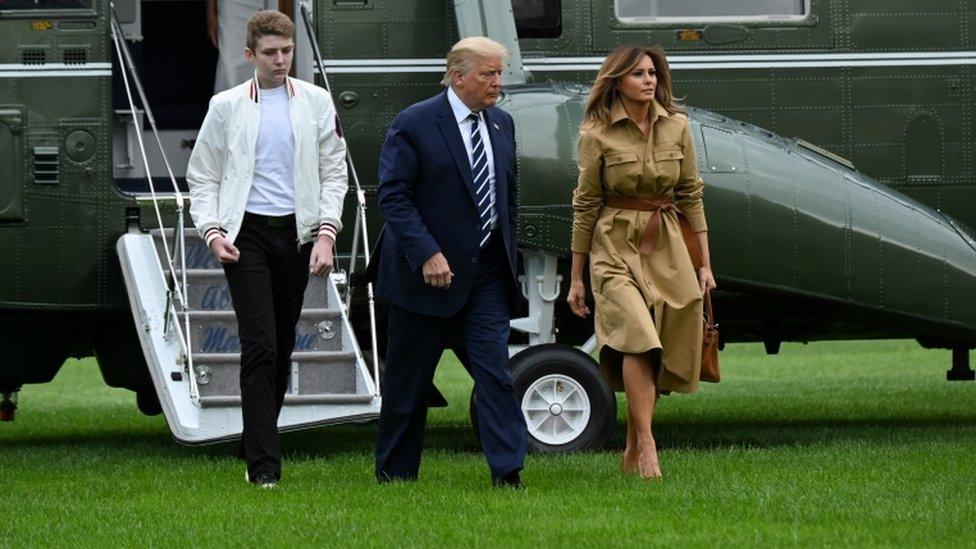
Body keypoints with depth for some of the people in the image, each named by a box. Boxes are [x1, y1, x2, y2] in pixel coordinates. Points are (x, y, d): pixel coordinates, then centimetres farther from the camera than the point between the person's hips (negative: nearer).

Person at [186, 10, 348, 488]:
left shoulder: (316, 103, 7)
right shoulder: (227, 107, 4)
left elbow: (333, 173, 7)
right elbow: (203, 176, 7)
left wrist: (326, 233, -5)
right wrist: (212, 231, -7)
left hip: (296, 233, 3)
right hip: (246, 233, -3)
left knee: (282, 346, 8)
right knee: (260, 345, -12)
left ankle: (256, 446, 23)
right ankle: (263, 464, -13)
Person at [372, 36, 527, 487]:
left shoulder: (501, 125, 10)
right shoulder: (414, 125, -10)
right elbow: (392, 196, -14)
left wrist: (508, 257, 13)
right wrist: (427, 254, -22)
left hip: (487, 275, 4)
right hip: (427, 275, -4)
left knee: (495, 372, -8)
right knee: (408, 379, 7)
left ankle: (507, 473, -12)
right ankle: (394, 475, 19)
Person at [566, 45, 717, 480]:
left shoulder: (676, 126, 4)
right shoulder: (597, 134, -5)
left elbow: (691, 195, 9)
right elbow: (586, 204, -1)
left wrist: (704, 263, 8)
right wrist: (576, 278, 1)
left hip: (666, 248, 4)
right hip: (615, 248, -4)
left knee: (659, 351, 3)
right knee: (638, 334, -24)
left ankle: (631, 453, 15)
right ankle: (647, 445, -25)